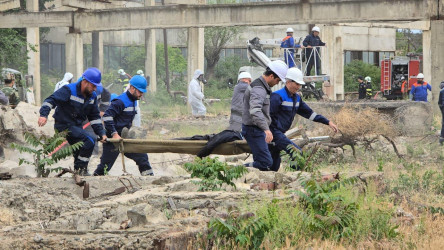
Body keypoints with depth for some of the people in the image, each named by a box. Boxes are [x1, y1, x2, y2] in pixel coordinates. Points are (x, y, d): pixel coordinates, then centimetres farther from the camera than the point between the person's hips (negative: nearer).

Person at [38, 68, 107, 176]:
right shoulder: (69, 90, -17)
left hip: (77, 126, 8)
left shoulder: (92, 96, 6)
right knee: (89, 141, -21)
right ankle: (81, 169, -12)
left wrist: (101, 133, 5)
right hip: (64, 126, -8)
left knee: (80, 150, 16)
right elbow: (51, 100, -22)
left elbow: (95, 117, 13)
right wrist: (44, 114, -37)